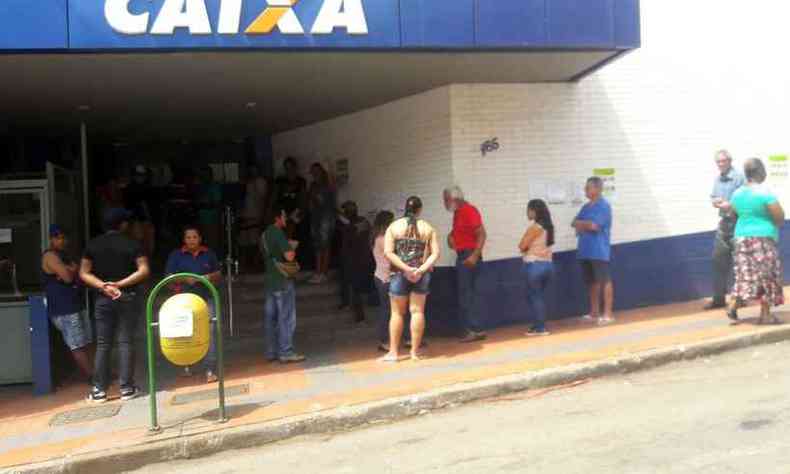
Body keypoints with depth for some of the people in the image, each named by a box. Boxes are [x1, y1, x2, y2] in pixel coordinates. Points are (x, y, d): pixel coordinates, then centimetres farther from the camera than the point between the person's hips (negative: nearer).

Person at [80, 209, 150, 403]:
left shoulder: (93, 245, 5)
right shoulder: (132, 244, -3)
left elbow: (84, 273, 1)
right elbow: (144, 270, -12)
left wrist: (103, 286, -8)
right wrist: (120, 284, -14)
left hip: (103, 299, 2)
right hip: (128, 297, -2)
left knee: (103, 344, 6)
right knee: (126, 342, 2)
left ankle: (99, 390, 7)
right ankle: (126, 388, 4)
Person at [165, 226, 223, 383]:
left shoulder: (209, 254, 11)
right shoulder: (176, 255, 6)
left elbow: (219, 274, 17)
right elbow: (169, 277, 3)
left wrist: (210, 277, -5)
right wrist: (184, 279, -14)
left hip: (207, 298, 0)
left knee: (210, 332, -10)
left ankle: (210, 370, -8)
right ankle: (187, 366, 24)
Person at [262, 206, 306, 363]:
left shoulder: (265, 234, 11)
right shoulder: (279, 234, -16)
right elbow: (289, 256, -22)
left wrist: (288, 246, 16)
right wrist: (293, 247, -2)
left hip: (270, 280, 9)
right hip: (283, 281, -9)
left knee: (270, 316, 10)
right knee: (286, 317, -3)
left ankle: (271, 352, 16)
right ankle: (286, 352, 0)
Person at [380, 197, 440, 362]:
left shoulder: (394, 226, 0)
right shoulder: (428, 228, 2)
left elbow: (388, 252, -10)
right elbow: (435, 253, -7)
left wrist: (406, 268, -13)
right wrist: (420, 269, -14)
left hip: (399, 274, -1)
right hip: (421, 275, 1)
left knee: (397, 313, 8)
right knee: (417, 311, 7)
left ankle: (393, 352, 9)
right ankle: (415, 351, 9)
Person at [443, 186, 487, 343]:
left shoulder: (469, 211, -13)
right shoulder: (457, 213, 14)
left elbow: (482, 234, -19)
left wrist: (475, 255, -26)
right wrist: (451, 236, 8)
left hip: (469, 256, -10)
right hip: (461, 256, 10)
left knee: (466, 294, -9)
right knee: (466, 294, 12)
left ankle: (476, 330, -6)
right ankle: (470, 329, 17)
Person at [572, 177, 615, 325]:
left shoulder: (604, 205, -9)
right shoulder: (586, 207, 16)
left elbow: (594, 225, -18)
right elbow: (575, 223, 13)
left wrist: (581, 224, 0)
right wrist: (586, 225, -8)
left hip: (599, 251, -8)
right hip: (585, 251, 8)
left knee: (605, 281, -5)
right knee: (592, 282, 13)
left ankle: (608, 314, -3)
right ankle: (594, 312, 21)